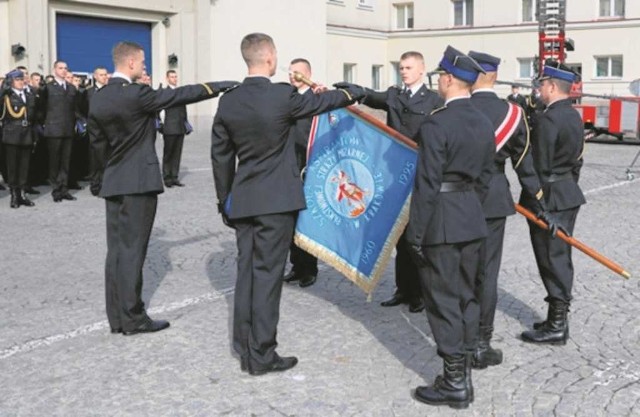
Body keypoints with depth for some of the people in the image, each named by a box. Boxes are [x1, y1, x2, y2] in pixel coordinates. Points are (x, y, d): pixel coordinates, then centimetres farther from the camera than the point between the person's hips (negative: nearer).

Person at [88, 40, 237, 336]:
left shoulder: (98, 98, 7)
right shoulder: (136, 94, -15)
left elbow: (97, 142, 13)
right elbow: (179, 95, -10)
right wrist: (218, 87, 0)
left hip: (112, 183, 8)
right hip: (138, 182, -7)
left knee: (117, 249, 9)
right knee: (132, 250, -4)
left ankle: (116, 317, 14)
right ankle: (132, 318, 2)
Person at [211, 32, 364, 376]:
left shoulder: (228, 101, 2)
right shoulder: (282, 96, -12)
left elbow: (220, 156, 8)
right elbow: (320, 102, 6)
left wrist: (225, 200, 19)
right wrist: (352, 92, 26)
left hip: (242, 200, 5)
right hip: (276, 200, -5)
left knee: (247, 270, 13)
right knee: (267, 274, -1)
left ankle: (244, 343, 22)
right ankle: (260, 354, 4)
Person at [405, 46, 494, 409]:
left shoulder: (437, 124, -16)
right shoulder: (485, 123, 7)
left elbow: (427, 184, -18)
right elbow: (485, 177, 13)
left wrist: (416, 232, -12)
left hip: (441, 222, -8)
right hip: (472, 220, 8)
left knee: (444, 301, 0)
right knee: (467, 297, 14)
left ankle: (454, 384, 6)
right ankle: (464, 374, 23)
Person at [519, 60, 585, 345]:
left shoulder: (548, 119, -19)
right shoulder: (574, 116, 11)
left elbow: (539, 166, -19)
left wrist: (533, 201, -11)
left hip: (550, 199, -10)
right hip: (569, 195, 10)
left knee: (552, 260, -3)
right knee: (561, 258, 15)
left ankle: (556, 327, 4)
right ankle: (559, 319, 25)